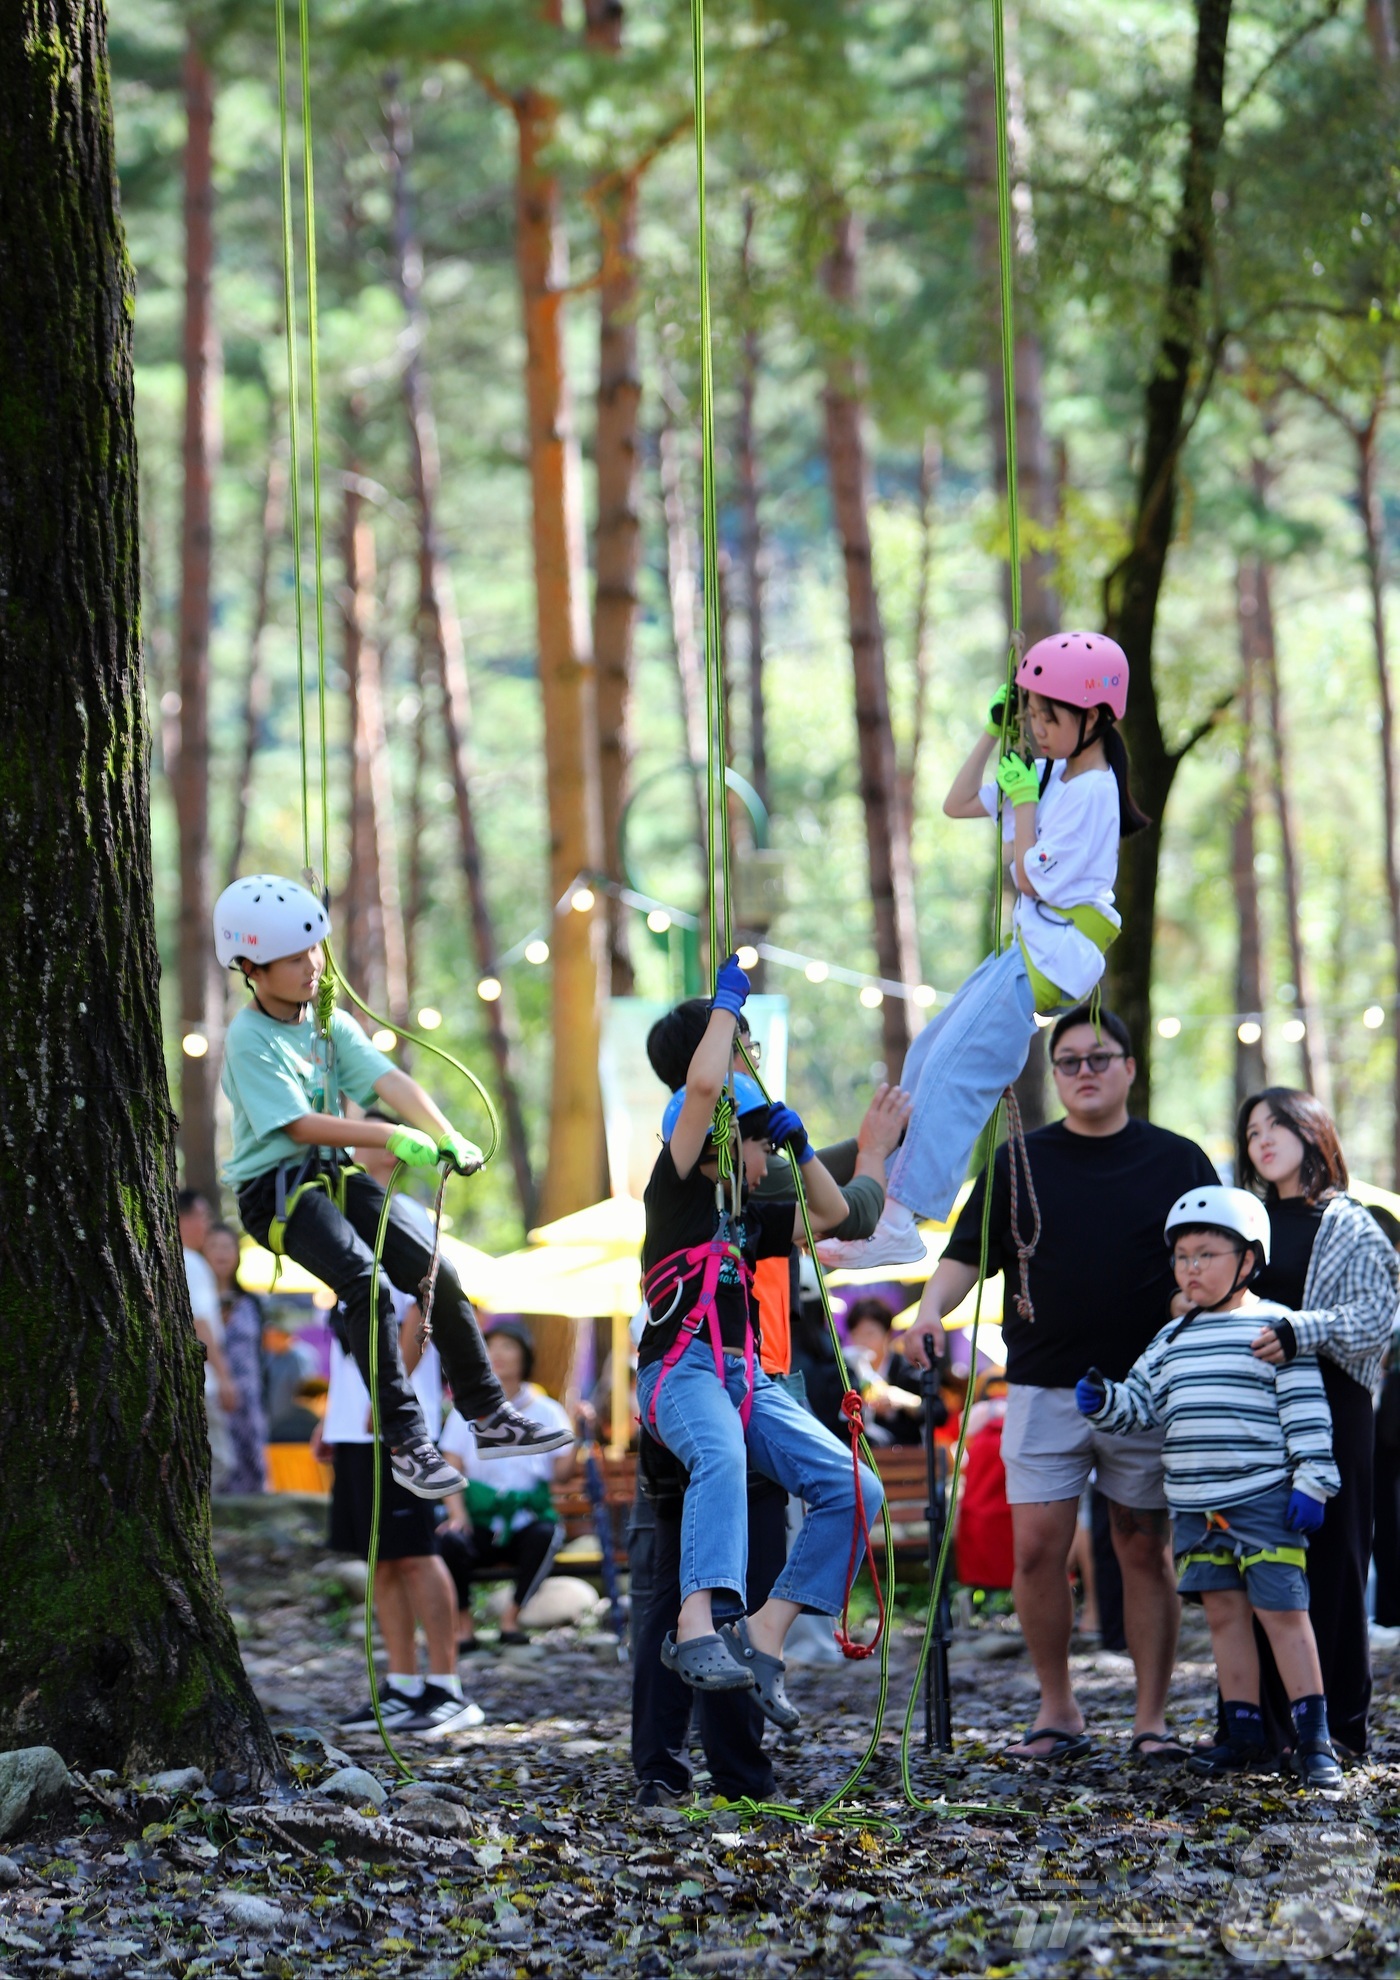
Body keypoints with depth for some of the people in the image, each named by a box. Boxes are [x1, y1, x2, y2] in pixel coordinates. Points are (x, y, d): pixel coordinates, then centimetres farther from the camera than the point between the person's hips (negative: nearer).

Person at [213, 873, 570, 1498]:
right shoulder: (249, 1041, -12)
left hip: (336, 1175, 7)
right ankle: (405, 1441, -24)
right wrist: (389, 1137, -28)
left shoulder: (331, 1023, 8)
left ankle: (489, 1418, 2)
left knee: (437, 1272, -7)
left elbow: (390, 1082, -6)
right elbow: (299, 1124, -21)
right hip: (275, 1188, -7)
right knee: (367, 1284, -27)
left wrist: (445, 1136, -22)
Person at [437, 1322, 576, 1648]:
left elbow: (560, 1472, -1)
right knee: (450, 1541, -33)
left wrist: (578, 1436, -17)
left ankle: (511, 1616, -13)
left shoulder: (545, 1411, 7)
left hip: (526, 1523, 0)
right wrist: (457, 1512, -15)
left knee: (548, 1534, -34)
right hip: (479, 1521, 0)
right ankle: (463, 1623, -10)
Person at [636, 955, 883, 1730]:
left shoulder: (749, 1217, 27)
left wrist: (802, 1147, 24)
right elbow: (703, 1085, -5)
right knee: (721, 1457, -40)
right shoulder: (679, 1190, 7)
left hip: (749, 1381, 7)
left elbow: (832, 1213, 39)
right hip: (682, 1369, -7)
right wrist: (727, 1000, 6)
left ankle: (763, 1634, -14)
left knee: (853, 1488, -12)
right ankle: (698, 1628, -55)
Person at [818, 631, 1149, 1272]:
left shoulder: (1091, 790, -16)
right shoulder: (1048, 772, 12)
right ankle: (892, 1194, 15)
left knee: (952, 1069, -18)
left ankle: (897, 1225, -22)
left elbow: (1032, 877, -17)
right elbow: (957, 804, 19)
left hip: (1054, 957, -10)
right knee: (928, 1055, 11)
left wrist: (1022, 799, -9)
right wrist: (993, 733, 12)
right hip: (1030, 948, 10)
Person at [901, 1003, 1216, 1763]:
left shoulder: (1177, 1161, 7)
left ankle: (1152, 1720, 7)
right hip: (1043, 1388, 1)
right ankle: (1057, 1711, 9)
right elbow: (967, 1255, 7)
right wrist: (931, 1308, -12)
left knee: (1147, 1552, 1)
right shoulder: (1019, 1162, 9)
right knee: (1036, 1549, -4)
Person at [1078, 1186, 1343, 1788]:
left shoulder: (1273, 1328, -5)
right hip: (1197, 1505, 7)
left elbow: (1306, 1410, -8)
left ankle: (1313, 1738, -5)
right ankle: (1244, 1733, 15)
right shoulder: (1172, 1339, 15)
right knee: (1224, 1613, 9)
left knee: (1280, 1610, -8)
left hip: (1264, 1498, -6)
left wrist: (1310, 1483, -13)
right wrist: (1103, 1402, -2)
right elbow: (1141, 1403, 18)